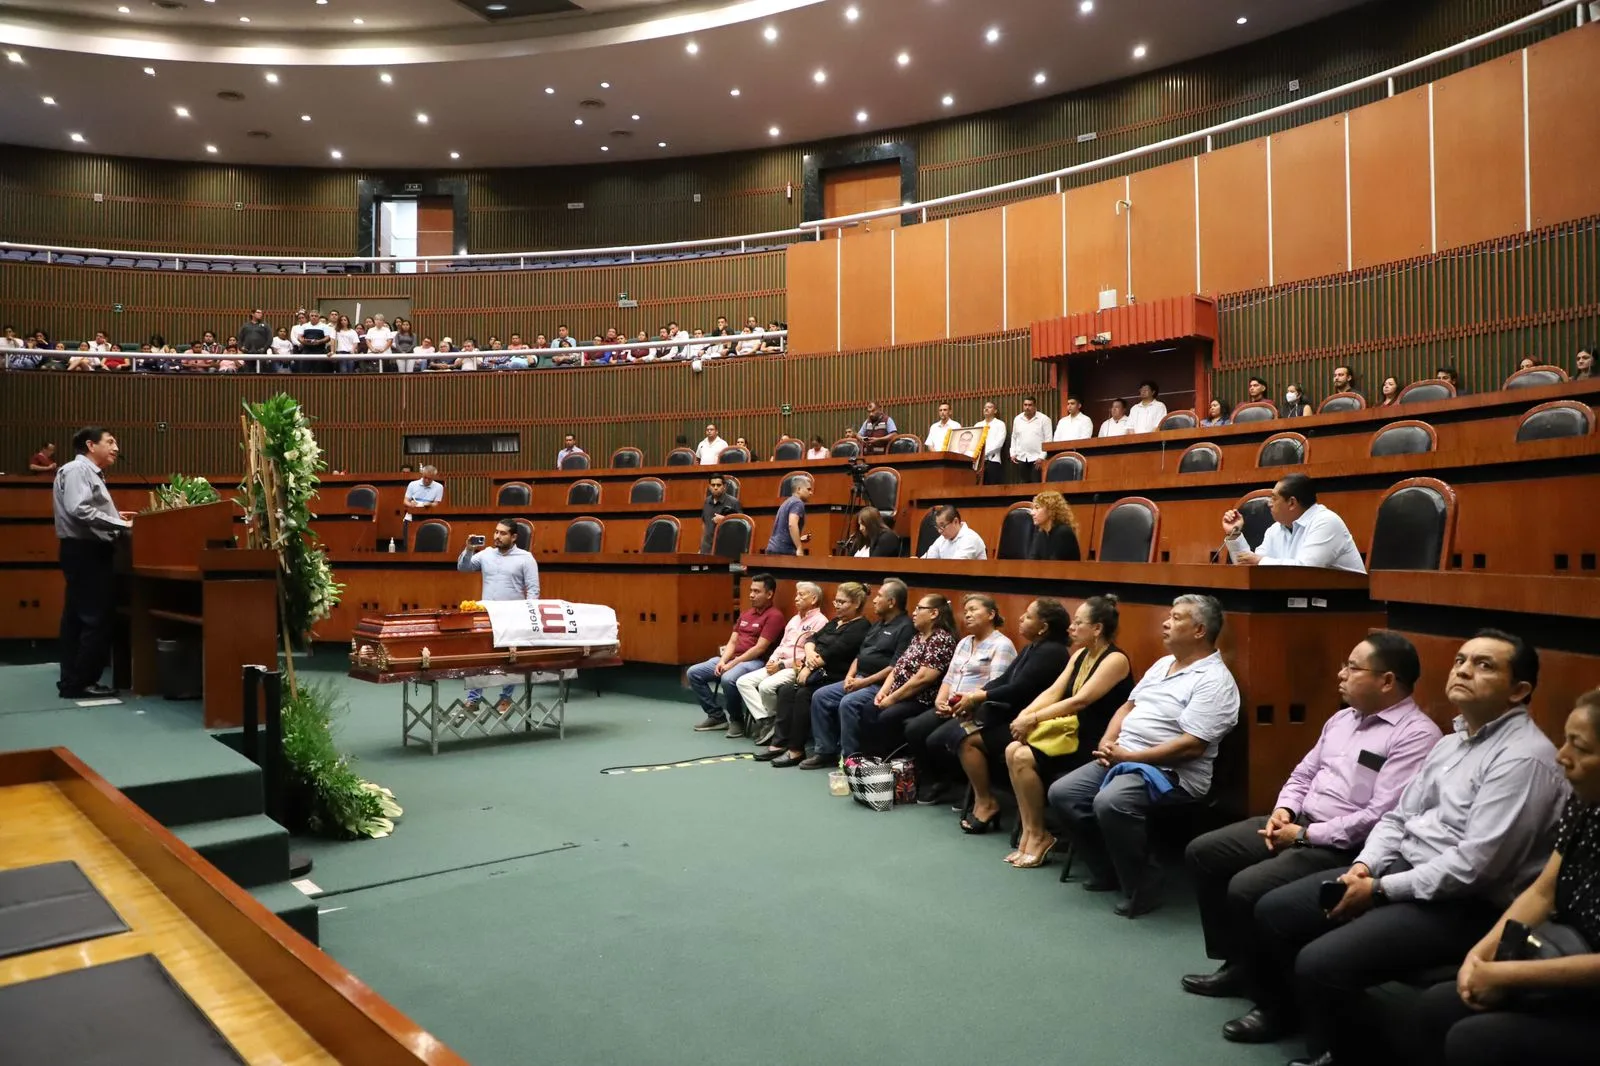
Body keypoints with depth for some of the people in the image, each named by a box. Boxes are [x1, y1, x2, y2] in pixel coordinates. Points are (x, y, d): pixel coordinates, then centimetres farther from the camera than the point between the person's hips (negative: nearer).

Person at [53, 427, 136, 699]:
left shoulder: (91, 473, 19)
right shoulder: (77, 469, -11)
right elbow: (79, 510, -25)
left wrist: (115, 516, 7)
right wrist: (119, 524, -21)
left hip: (90, 551, 11)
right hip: (85, 552, -11)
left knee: (78, 618, 12)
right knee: (95, 618, -8)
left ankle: (72, 680, 18)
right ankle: (80, 682, -4)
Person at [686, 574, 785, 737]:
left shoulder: (774, 616, -9)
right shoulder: (745, 613, 18)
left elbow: (760, 648, -16)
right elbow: (732, 641, 14)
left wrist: (732, 664, -16)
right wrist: (723, 661, -6)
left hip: (754, 662, -9)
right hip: (731, 659, 9)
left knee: (728, 679, -37)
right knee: (693, 673, -2)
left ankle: (736, 720, -12)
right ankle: (717, 716, 4)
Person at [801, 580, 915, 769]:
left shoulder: (905, 627, -10)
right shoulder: (878, 624, 20)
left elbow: (896, 667, -20)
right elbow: (860, 654, 21)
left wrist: (865, 681, -18)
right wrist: (850, 676, 2)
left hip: (880, 685, -9)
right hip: (859, 679, 9)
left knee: (848, 703, -31)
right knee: (820, 696, -2)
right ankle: (825, 751, 2)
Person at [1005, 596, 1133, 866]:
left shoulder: (1115, 659, -14)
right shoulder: (1080, 654, 12)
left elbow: (1079, 701, -22)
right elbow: (1052, 692, 6)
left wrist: (1033, 719, -21)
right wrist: (1024, 715, -11)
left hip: (1095, 743, -8)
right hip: (1073, 730, 8)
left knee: (1025, 758, -22)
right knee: (1012, 750, -13)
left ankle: (1039, 836, -5)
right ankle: (1029, 832, -8)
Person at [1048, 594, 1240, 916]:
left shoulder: (1214, 681, -13)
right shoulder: (1163, 663, 16)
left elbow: (1192, 746, -22)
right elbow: (1129, 705, 20)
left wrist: (1129, 756, -19)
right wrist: (1108, 742, 0)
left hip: (1171, 772, -9)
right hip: (1121, 757, 9)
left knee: (1110, 803, -34)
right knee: (1061, 793, -3)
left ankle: (1141, 887, -13)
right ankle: (1107, 871, 11)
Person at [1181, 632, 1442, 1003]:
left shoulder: (1416, 735, -14)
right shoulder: (1343, 718, 14)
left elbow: (1381, 816, -22)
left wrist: (1305, 835, -17)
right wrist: (1284, 810, -2)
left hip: (1343, 846, -9)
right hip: (1297, 822, 9)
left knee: (1245, 888, -24)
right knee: (1202, 852, 1)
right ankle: (1236, 960, 12)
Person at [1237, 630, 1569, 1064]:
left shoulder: (1524, 757, -18)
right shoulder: (1451, 742, 13)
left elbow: (1474, 864, -24)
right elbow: (1398, 818, 15)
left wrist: (1380, 890, -18)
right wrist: (1364, 866, -4)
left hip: (1462, 904, -9)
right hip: (1401, 869, 9)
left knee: (1320, 963, -24)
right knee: (1273, 910, 5)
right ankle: (1277, 1011, 30)